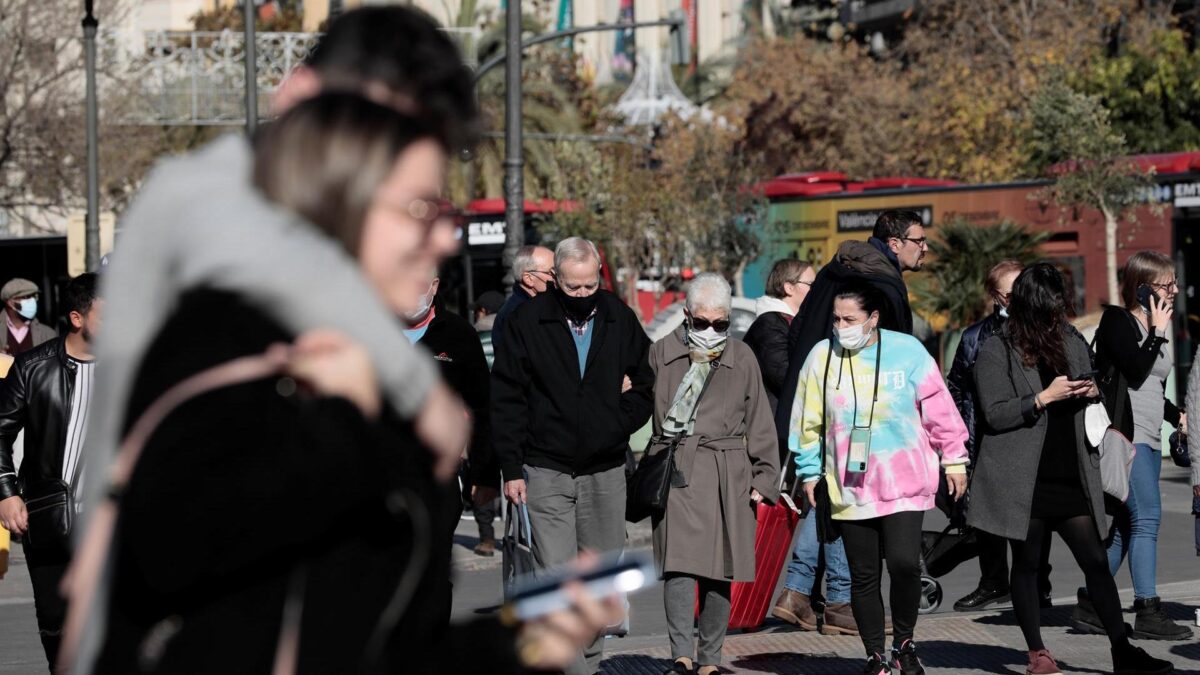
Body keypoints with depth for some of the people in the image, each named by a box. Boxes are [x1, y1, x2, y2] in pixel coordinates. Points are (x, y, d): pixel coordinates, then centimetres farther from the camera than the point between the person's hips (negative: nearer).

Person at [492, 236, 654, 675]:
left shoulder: (621, 321, 5)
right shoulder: (527, 322, -2)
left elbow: (646, 387, 13)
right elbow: (506, 399, -1)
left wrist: (618, 425, -7)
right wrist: (511, 469, -5)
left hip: (605, 472, 3)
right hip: (546, 473, -3)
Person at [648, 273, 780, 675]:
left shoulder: (742, 358, 12)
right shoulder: (661, 355, 7)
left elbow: (760, 424, 13)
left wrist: (764, 476, 7)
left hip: (729, 475, 2)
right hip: (677, 472, -2)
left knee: (720, 572, 4)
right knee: (681, 561, -16)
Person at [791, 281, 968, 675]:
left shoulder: (907, 351, -4)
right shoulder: (822, 356, 0)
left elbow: (939, 409, 4)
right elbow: (809, 420, 11)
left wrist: (954, 461, 7)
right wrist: (810, 471, 13)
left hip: (904, 483, -2)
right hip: (849, 489, 2)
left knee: (904, 563, -15)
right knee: (863, 576, 6)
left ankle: (904, 643, 8)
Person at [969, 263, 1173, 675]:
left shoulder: (1072, 342, 13)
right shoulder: (996, 352, -4)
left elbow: (1091, 404, 26)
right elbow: (994, 414, -11)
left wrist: (1092, 393, 3)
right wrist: (1044, 398, -19)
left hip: (1071, 477, 4)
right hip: (1024, 480, -4)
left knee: (1096, 561, 2)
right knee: (1027, 564, 6)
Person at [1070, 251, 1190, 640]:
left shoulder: (1155, 326, 19)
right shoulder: (1117, 321, -6)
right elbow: (1136, 369, -19)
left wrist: (1176, 416, 14)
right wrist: (1157, 332, -9)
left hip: (1149, 439, 9)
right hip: (1124, 435, -9)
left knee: (1124, 526, 9)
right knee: (1146, 519, -14)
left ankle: (1090, 607, 14)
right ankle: (1149, 614, -15)